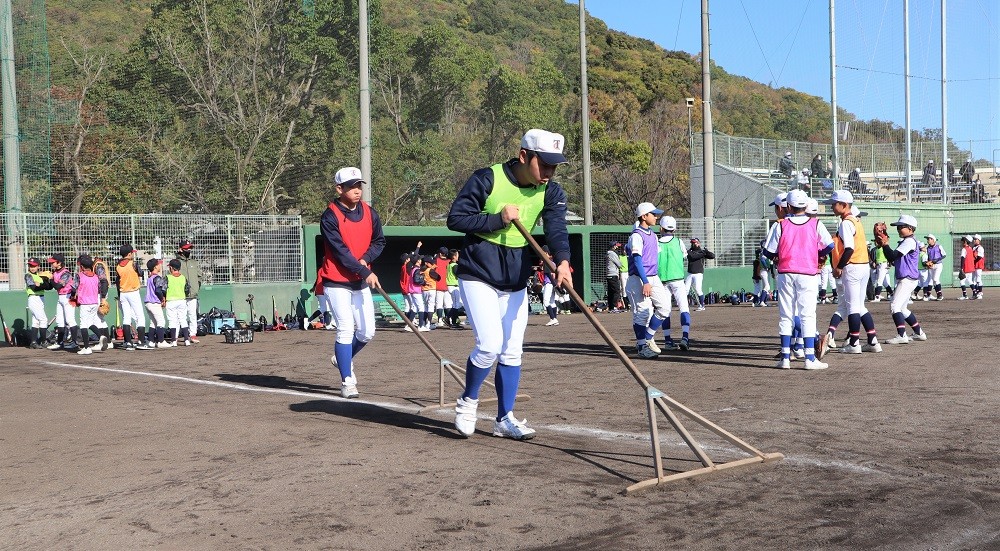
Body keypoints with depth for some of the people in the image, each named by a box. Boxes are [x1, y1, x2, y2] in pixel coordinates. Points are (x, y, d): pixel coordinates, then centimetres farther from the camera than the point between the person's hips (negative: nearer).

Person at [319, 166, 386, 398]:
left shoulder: (369, 213, 2)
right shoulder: (330, 217, -14)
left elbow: (379, 241, 10)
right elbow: (340, 251, -20)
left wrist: (366, 259, -10)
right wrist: (366, 272, -27)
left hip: (361, 282, 6)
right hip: (336, 281, -6)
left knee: (367, 332, 6)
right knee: (346, 329, -10)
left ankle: (342, 359, 35)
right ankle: (347, 382, -1)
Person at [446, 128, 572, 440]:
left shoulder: (551, 192, -3)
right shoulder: (487, 179, -15)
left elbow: (556, 228, -20)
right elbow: (455, 219, -13)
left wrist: (562, 260, -39)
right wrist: (498, 219, -24)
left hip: (516, 282, 5)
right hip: (478, 276, -5)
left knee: (512, 352, 8)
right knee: (490, 345, -15)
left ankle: (505, 418, 20)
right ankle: (467, 401, 11)